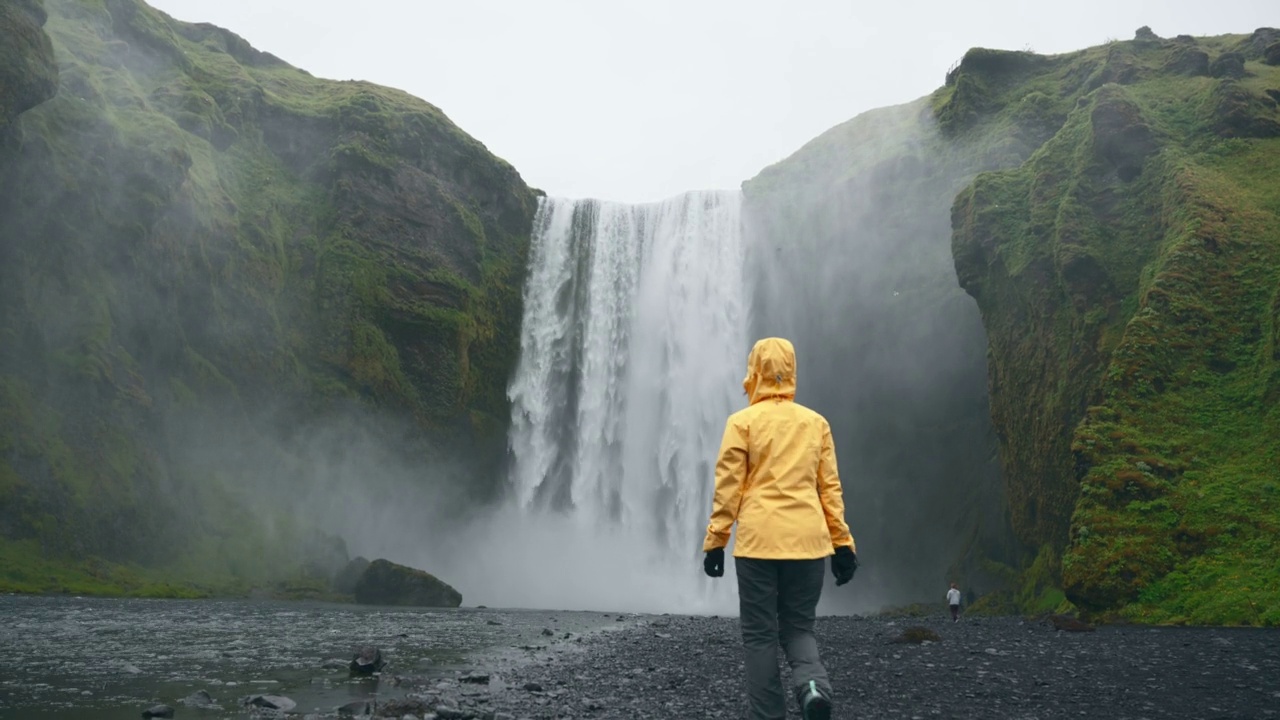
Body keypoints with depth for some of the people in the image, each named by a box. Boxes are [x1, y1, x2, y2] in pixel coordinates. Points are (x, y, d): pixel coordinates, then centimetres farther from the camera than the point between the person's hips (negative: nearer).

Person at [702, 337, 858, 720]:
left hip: (758, 541, -3)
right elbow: (830, 488, 9)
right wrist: (842, 542, 12)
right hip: (808, 541, 3)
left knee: (760, 634, 7)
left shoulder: (742, 422, 0)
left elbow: (728, 487, -3)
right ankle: (812, 683, -13)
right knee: (798, 627, 14)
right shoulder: (816, 422, 9)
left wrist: (714, 542, 2)